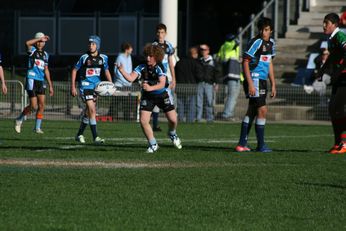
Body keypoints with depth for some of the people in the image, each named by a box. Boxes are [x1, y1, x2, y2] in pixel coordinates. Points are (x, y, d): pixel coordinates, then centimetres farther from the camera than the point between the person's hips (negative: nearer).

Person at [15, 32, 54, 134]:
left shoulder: (45, 54, 15)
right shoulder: (32, 51, -3)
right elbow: (27, 43, -27)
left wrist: (50, 85, 17)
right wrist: (40, 38, -21)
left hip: (41, 81, 6)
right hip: (32, 79, -6)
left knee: (41, 105, -1)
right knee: (33, 106, -8)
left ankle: (37, 127, 9)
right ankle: (19, 120, 15)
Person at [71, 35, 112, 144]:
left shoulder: (103, 58, 1)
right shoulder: (84, 57, -10)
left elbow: (106, 71, 15)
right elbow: (74, 70, -2)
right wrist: (73, 87, -4)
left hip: (96, 86, 5)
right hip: (85, 85, -5)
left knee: (88, 111, 12)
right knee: (92, 110, -15)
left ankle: (79, 134, 27)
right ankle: (95, 137, -14)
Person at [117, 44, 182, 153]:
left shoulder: (159, 68, -22)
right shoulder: (142, 68, -15)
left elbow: (162, 84, -35)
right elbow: (131, 78, -25)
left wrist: (150, 88, -51)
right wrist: (122, 70, -41)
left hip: (163, 95, -2)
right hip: (147, 96, 2)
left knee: (173, 120, -3)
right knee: (143, 121, -11)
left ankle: (172, 134, 34)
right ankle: (153, 145, 7)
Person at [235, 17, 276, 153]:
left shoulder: (271, 43, 13)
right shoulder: (256, 42, -13)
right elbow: (245, 62, -15)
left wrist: (273, 84, 19)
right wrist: (250, 84, -20)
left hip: (262, 81, 9)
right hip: (254, 79, -9)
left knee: (251, 111, 12)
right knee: (262, 110, -11)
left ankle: (242, 144, 18)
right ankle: (261, 145, -6)